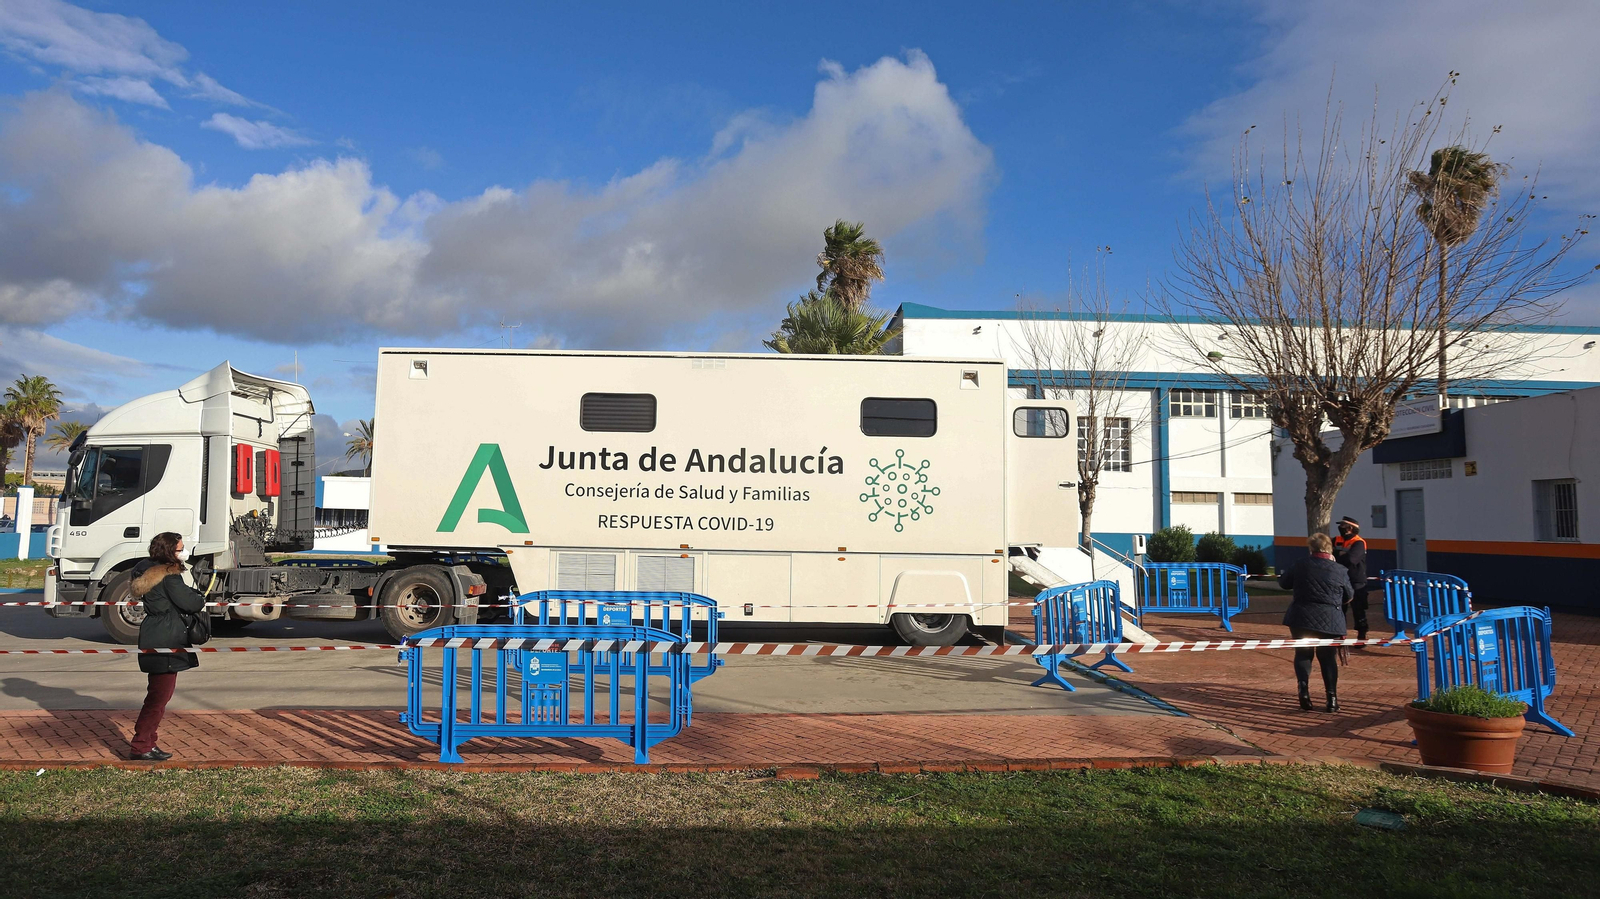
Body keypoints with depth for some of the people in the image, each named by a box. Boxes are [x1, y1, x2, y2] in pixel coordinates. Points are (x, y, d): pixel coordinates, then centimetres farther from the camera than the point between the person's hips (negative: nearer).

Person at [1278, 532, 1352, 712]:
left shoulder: (1301, 565, -2)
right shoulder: (1340, 570, -2)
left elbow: (1284, 582, 11)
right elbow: (1349, 596, 10)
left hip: (1302, 618, 0)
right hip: (1330, 621, 0)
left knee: (1303, 654, 13)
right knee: (1328, 657, 11)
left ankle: (1303, 688, -5)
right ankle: (1332, 697, 7)